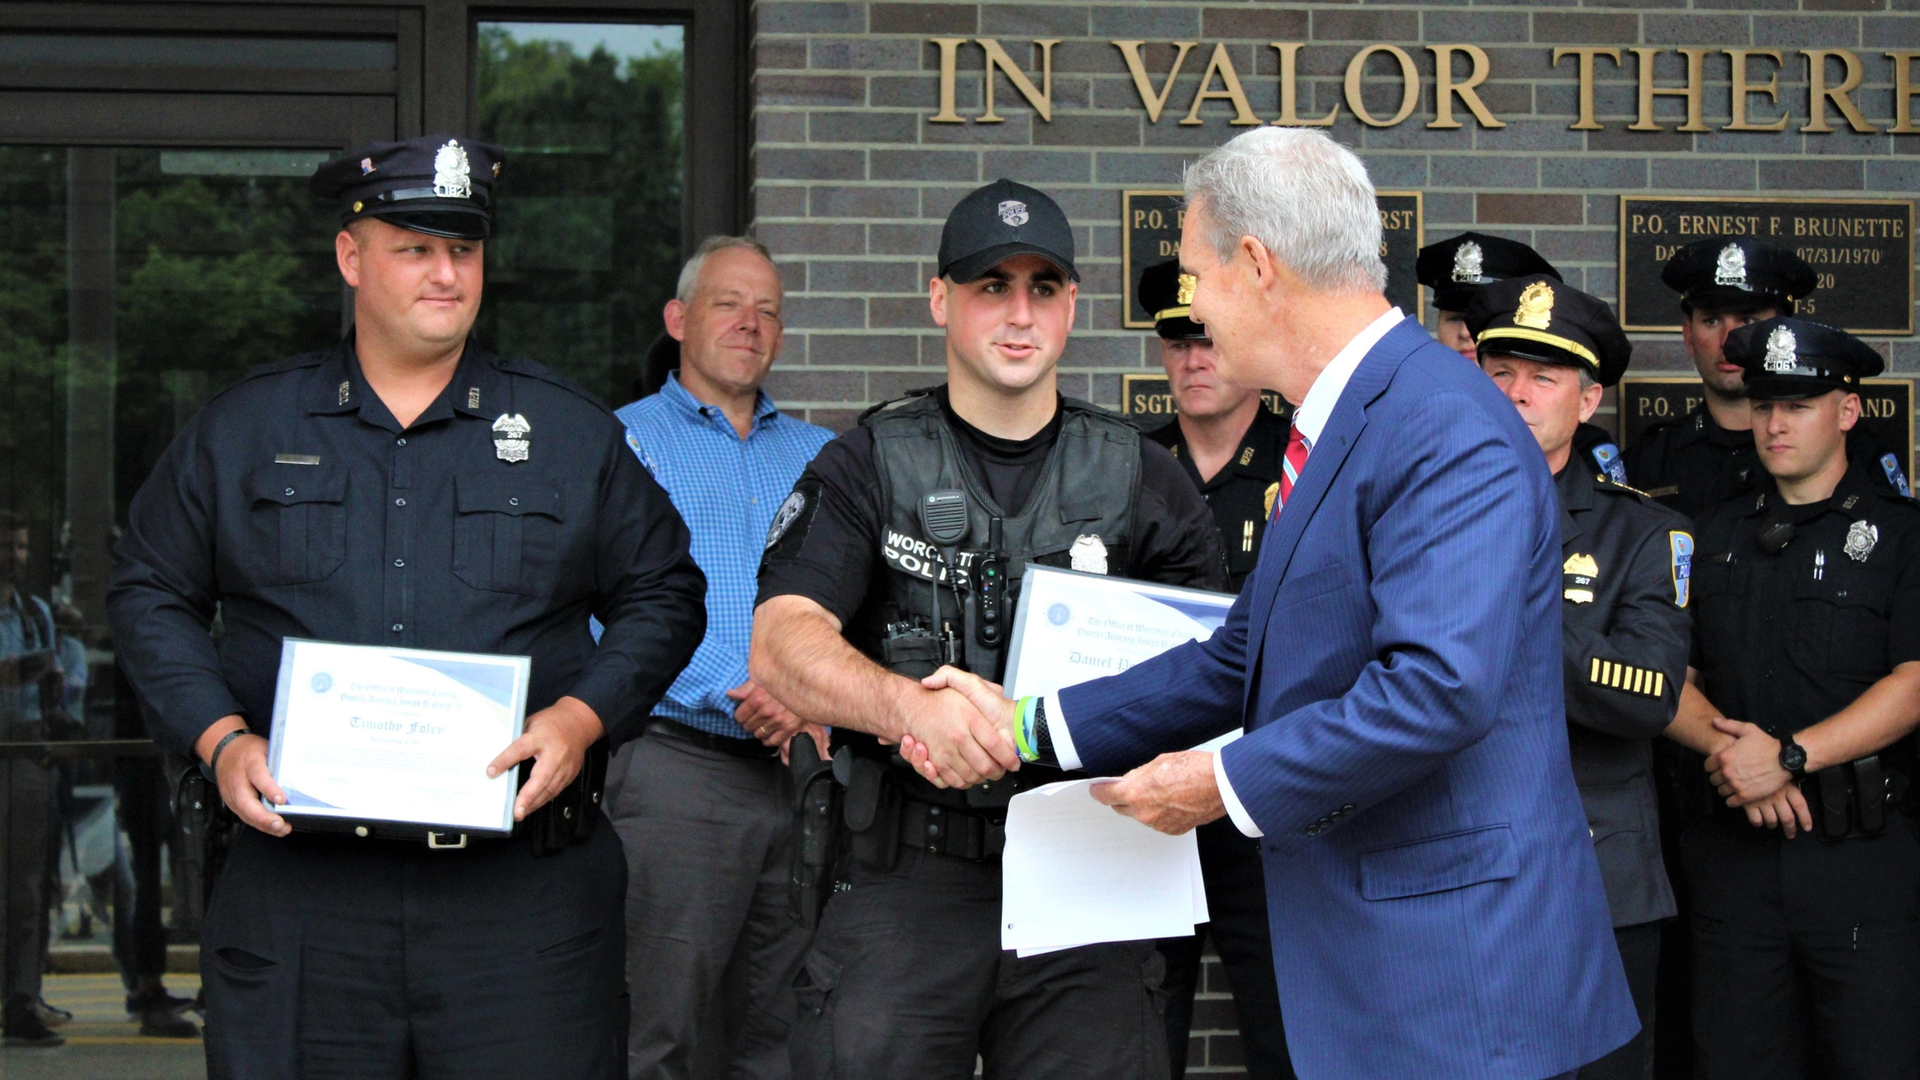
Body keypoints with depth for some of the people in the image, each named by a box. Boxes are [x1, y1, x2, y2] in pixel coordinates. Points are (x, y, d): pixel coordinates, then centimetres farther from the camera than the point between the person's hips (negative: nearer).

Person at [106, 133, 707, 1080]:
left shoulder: (571, 433, 10)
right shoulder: (241, 429, 11)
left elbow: (661, 595, 13)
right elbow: (150, 593, 13)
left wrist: (581, 718, -4)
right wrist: (218, 739, -2)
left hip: (520, 890, 0)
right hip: (300, 885, 0)